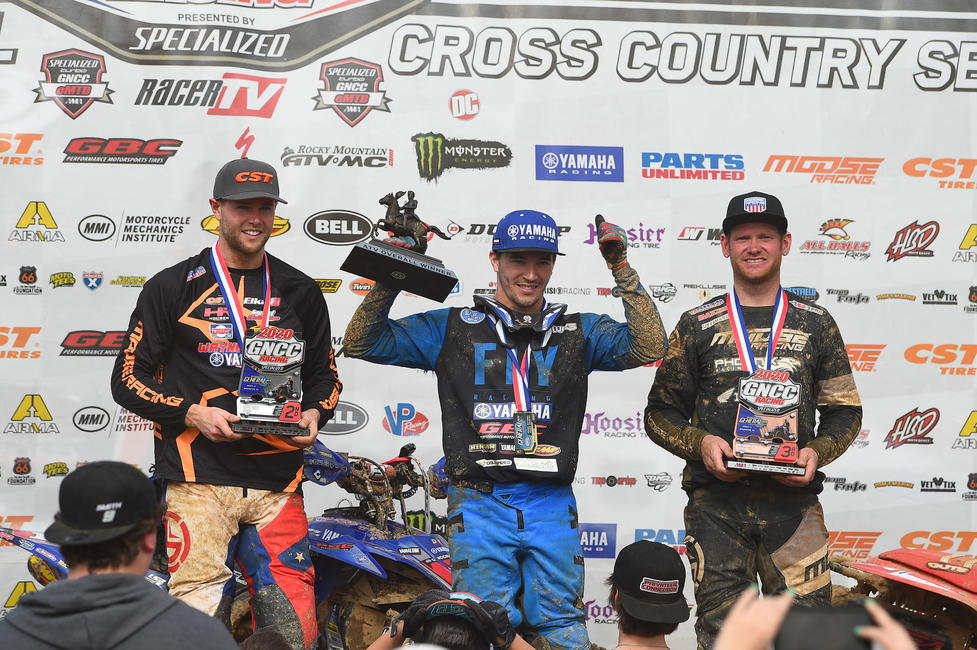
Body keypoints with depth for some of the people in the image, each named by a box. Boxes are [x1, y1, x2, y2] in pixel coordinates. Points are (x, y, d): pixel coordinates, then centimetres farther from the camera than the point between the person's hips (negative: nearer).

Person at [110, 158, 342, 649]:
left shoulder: (300, 292, 16)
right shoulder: (173, 287, 6)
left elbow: (325, 373, 25)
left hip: (278, 480, 3)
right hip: (200, 475, -3)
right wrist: (193, 413, -10)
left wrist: (314, 414, 3)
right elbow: (128, 379, 5)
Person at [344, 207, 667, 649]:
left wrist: (622, 271, -6)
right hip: (480, 502, -1)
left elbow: (647, 347, -2)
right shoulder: (453, 328, 9)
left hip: (552, 503, 1)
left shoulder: (578, 332, 12)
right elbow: (363, 343, 8)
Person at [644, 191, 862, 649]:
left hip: (794, 501, 0)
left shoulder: (815, 324, 11)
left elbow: (844, 410, 14)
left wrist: (817, 451, -6)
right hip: (717, 502, 0)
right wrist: (700, 443, -9)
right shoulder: (697, 326, 9)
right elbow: (661, 413, 10)